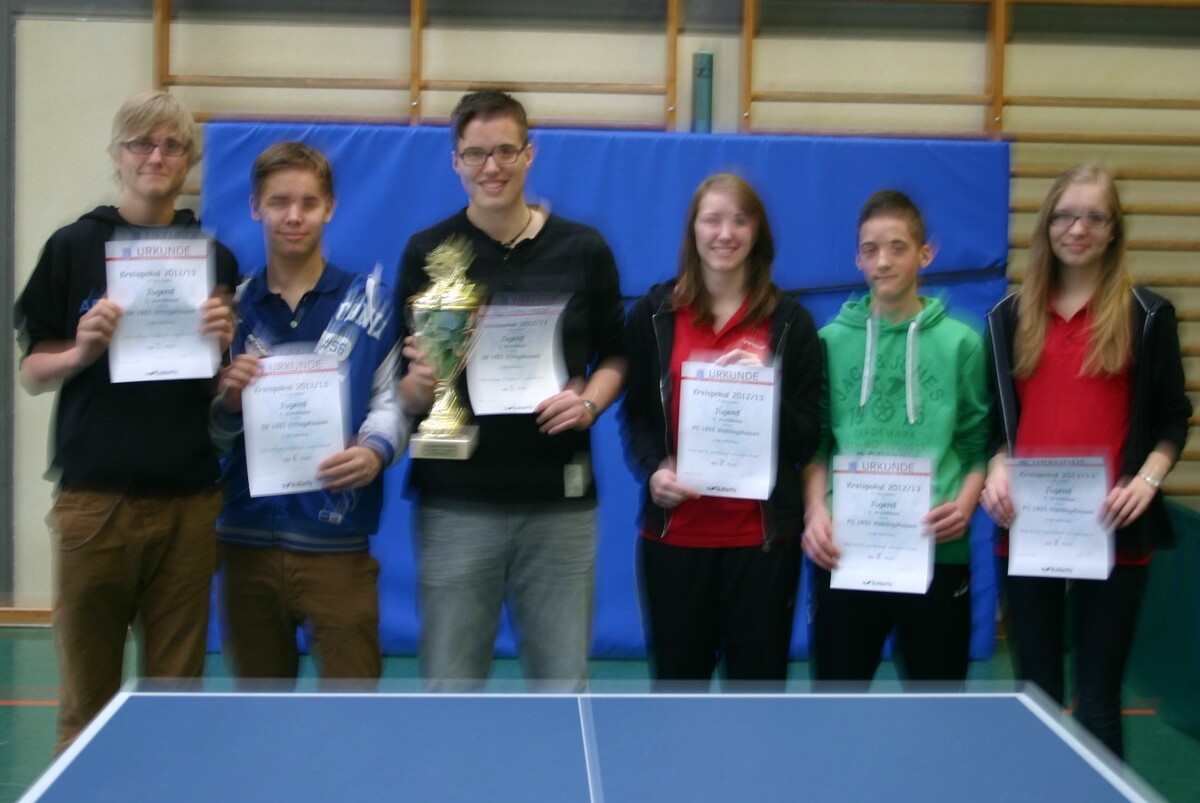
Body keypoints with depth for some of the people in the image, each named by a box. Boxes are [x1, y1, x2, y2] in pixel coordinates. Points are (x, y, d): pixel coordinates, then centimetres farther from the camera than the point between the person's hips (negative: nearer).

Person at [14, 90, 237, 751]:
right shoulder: (74, 247, 5)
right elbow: (32, 374, 6)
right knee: (86, 697, 5)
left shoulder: (215, 257, 10)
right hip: (95, 498, -1)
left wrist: (224, 345, -8)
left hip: (188, 501, 2)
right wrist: (81, 352, -14)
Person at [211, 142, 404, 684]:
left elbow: (391, 397, -4)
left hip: (337, 543, -2)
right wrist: (228, 403, -11)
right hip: (247, 540, 3)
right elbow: (211, 434, 10)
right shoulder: (233, 307, 11)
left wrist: (376, 450, -23)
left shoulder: (368, 301, 5)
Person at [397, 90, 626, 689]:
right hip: (455, 499, -1)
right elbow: (402, 387, 3)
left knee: (562, 682, 8)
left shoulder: (583, 250, 6)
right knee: (449, 683, 5)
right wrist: (420, 383, -19)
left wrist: (589, 403, -7)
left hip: (559, 498, 1)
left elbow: (615, 354, 13)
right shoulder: (427, 252, 3)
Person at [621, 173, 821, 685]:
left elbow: (807, 437, 3)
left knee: (758, 677, 5)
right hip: (675, 531, 1)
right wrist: (652, 470, -12)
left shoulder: (789, 321, 5)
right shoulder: (654, 313, 7)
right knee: (676, 676, 10)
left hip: (761, 534, -1)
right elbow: (635, 414, 7)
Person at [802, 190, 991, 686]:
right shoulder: (832, 340, 6)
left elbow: (979, 445, 3)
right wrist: (816, 509, -10)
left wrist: (965, 503, -14)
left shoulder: (960, 342, 4)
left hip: (937, 550, 0)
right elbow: (814, 442, 5)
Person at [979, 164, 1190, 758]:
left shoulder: (1147, 315, 2)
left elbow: (1173, 419, 4)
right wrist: (997, 469, -5)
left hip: (1112, 531, -3)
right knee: (1036, 693, 10)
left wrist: (1148, 478, -13)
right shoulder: (1010, 316, 10)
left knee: (1098, 702, 1)